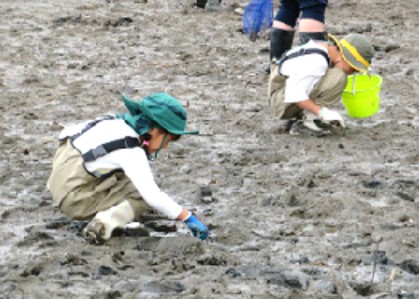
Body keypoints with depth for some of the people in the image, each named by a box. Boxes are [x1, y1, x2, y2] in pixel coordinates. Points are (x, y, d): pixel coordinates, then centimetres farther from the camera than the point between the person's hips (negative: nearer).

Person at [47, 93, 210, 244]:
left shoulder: (117, 122, 3)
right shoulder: (131, 151, -22)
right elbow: (152, 195, -29)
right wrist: (188, 218, -24)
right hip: (73, 199, -9)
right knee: (142, 196, -8)